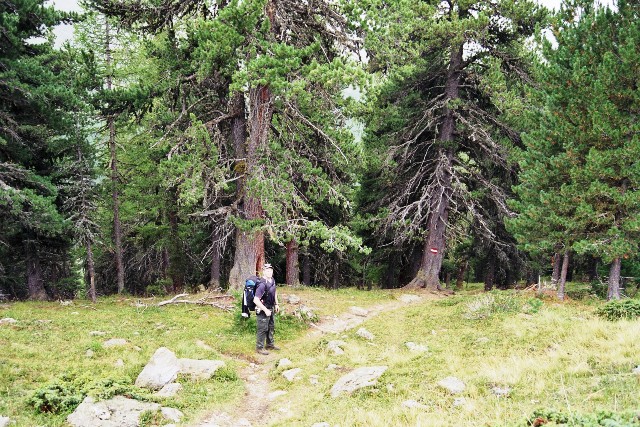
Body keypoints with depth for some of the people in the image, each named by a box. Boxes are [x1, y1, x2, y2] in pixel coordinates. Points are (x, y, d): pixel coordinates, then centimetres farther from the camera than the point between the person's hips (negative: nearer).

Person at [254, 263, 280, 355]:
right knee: (262, 329, 2)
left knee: (271, 327, 21)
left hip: (271, 308, 9)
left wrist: (276, 304, 16)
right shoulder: (262, 285, -28)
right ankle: (259, 347, 16)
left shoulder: (272, 281, -1)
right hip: (263, 310, -9)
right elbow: (256, 300, -31)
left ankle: (270, 344, 37)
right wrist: (266, 310, -25)